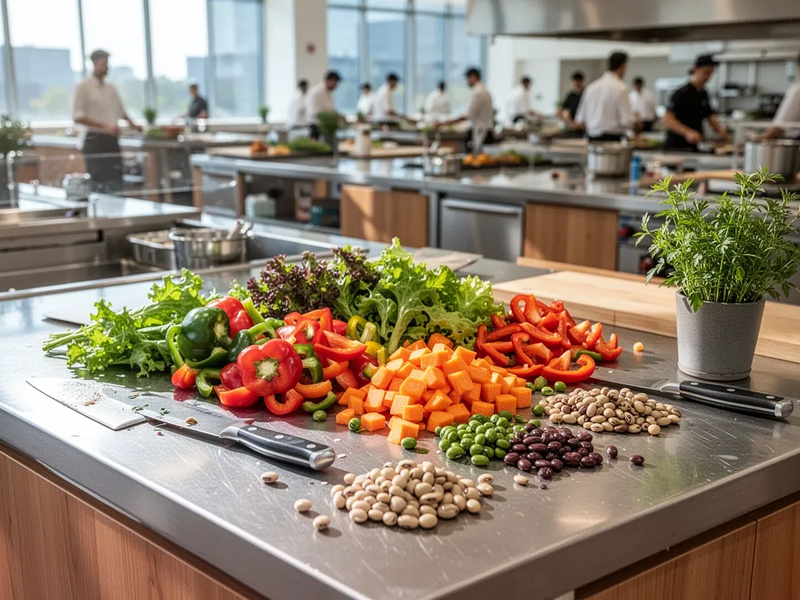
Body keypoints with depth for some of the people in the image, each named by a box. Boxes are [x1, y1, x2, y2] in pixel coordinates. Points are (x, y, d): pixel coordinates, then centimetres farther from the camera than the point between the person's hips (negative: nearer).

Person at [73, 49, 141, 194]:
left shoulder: (110, 88, 15)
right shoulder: (84, 87, -4)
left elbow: (121, 111, 29)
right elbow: (78, 117, -13)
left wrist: (133, 125, 11)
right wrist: (105, 126, -20)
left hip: (112, 140, 6)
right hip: (95, 140, -6)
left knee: (116, 184, 3)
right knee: (98, 184, -7)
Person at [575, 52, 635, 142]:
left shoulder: (591, 87, 8)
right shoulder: (620, 88, -10)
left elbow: (580, 121, 11)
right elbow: (626, 121, -13)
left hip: (592, 139, 7)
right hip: (613, 139, -6)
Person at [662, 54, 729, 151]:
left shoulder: (703, 94, 12)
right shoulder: (682, 93, -12)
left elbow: (710, 116, 23)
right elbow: (666, 119, -23)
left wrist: (720, 129, 2)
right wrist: (688, 132, -37)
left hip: (694, 147, 8)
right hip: (676, 147, -7)